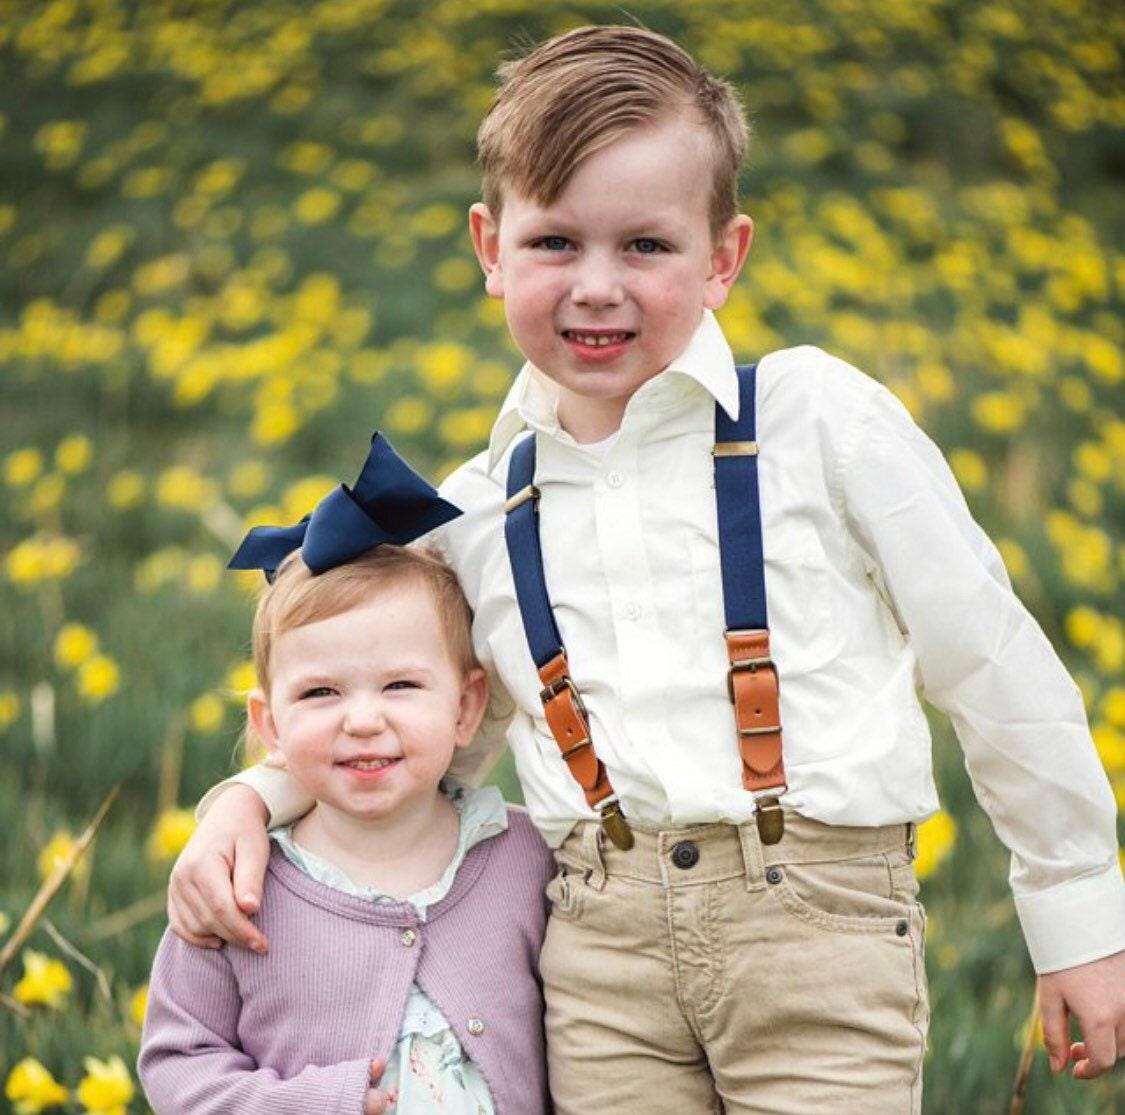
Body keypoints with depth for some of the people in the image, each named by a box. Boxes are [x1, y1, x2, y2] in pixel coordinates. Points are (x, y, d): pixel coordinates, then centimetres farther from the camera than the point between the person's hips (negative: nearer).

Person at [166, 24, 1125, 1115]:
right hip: (602, 943, 3)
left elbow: (988, 664, 4)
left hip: (816, 916, -3)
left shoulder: (818, 418, -1)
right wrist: (251, 798, 5)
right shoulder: (475, 514, 9)